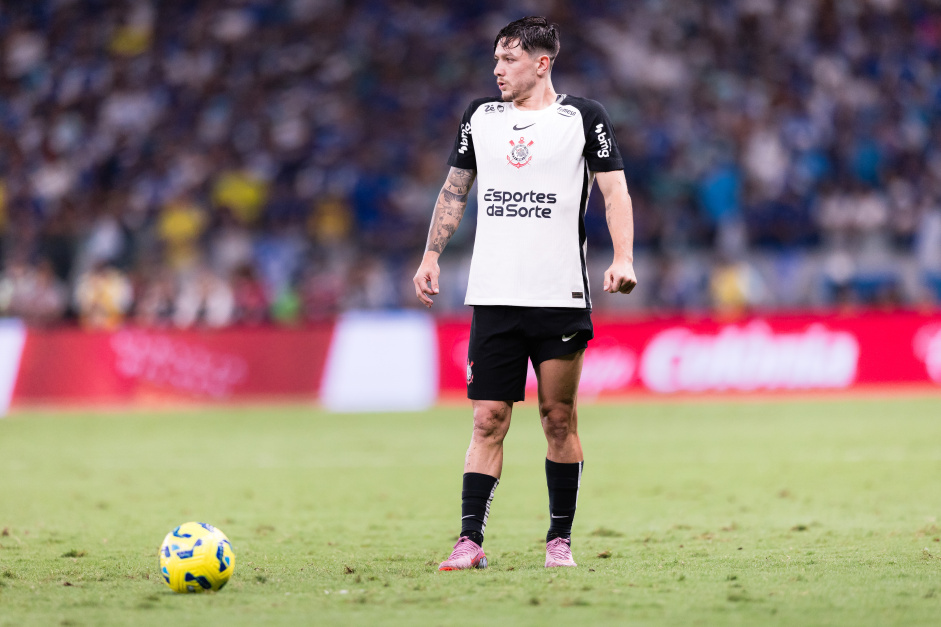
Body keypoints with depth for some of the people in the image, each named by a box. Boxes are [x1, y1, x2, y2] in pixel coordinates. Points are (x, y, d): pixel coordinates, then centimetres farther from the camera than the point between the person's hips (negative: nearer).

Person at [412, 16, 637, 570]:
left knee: (559, 418, 2)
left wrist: (623, 259, -14)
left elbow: (615, 191, 0)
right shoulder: (480, 117, 12)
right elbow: (455, 191, 20)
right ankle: (470, 540, -6)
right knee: (488, 419, -3)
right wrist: (431, 258, 12)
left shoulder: (584, 118, 2)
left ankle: (561, 539, 11)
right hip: (493, 297, 2)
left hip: (562, 297, -2)